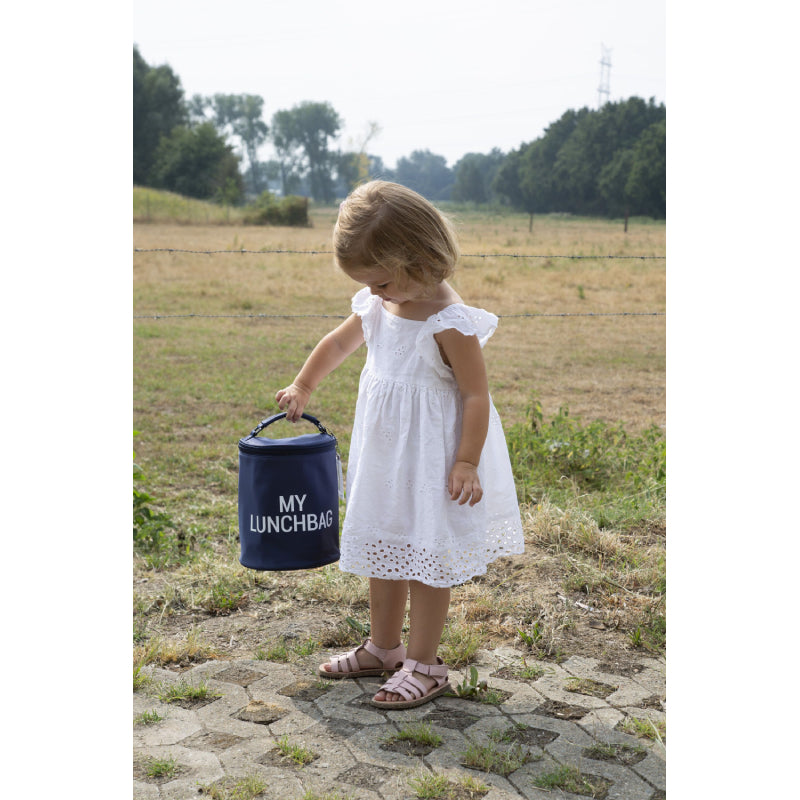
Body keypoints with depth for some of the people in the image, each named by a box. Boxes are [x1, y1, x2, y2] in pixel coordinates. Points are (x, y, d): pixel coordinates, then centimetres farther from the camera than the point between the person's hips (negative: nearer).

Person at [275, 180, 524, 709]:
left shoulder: (450, 324, -21)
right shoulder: (376, 307, 1)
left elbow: (477, 394, -19)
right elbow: (339, 343, 20)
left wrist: (466, 463, -22)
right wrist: (302, 388, 26)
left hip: (433, 458, -8)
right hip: (383, 453, 8)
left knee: (426, 557, 1)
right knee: (382, 551, 17)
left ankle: (425, 664, 15)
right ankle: (384, 648, 34)